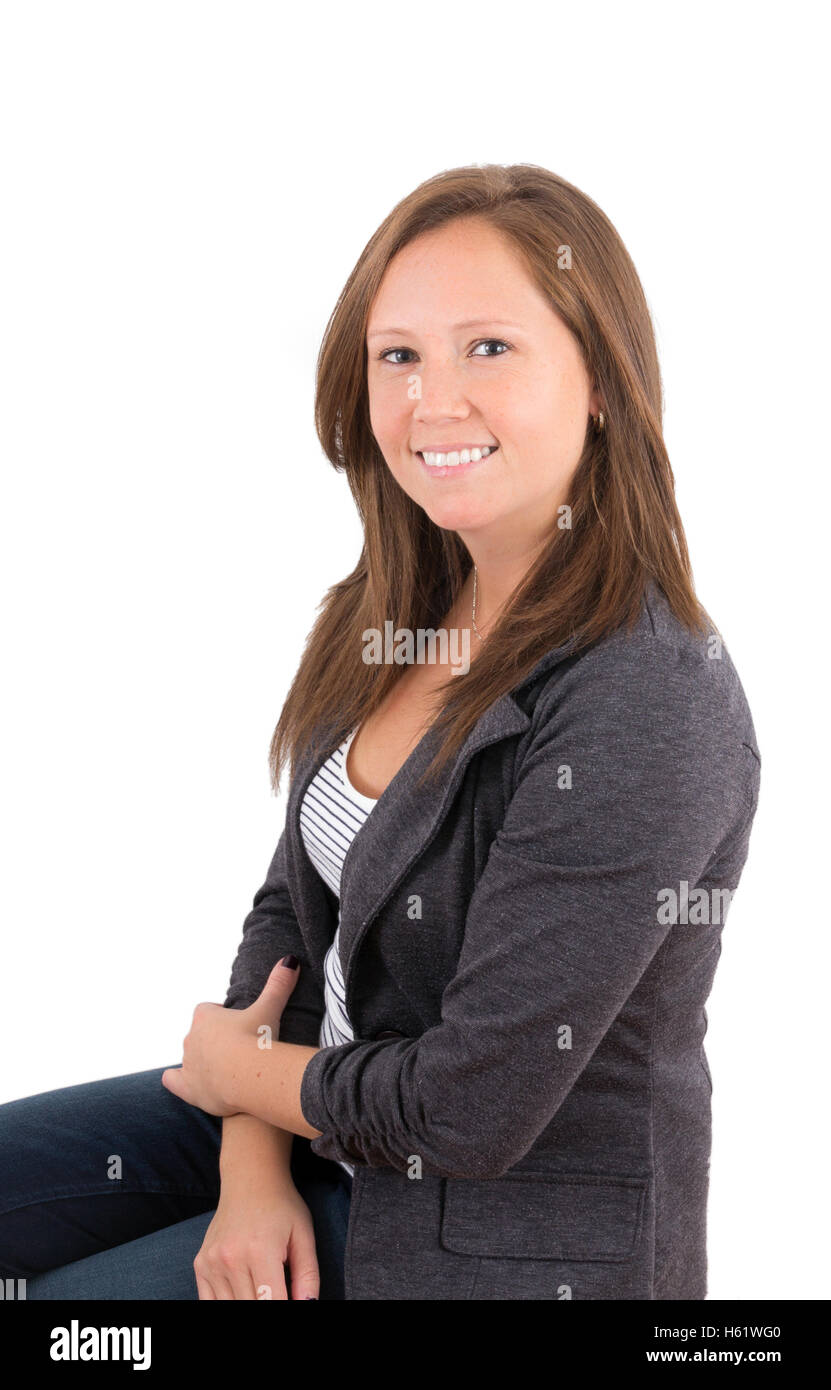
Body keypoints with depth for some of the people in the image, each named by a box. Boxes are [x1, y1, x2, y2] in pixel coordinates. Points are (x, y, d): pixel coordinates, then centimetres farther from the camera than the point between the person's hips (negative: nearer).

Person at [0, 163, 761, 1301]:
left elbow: (471, 1110, -27)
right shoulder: (400, 613, -3)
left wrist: (237, 1070, -9)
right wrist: (253, 1166, -9)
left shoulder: (646, 714, -30)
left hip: (503, 1237, -7)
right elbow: (293, 905, 5)